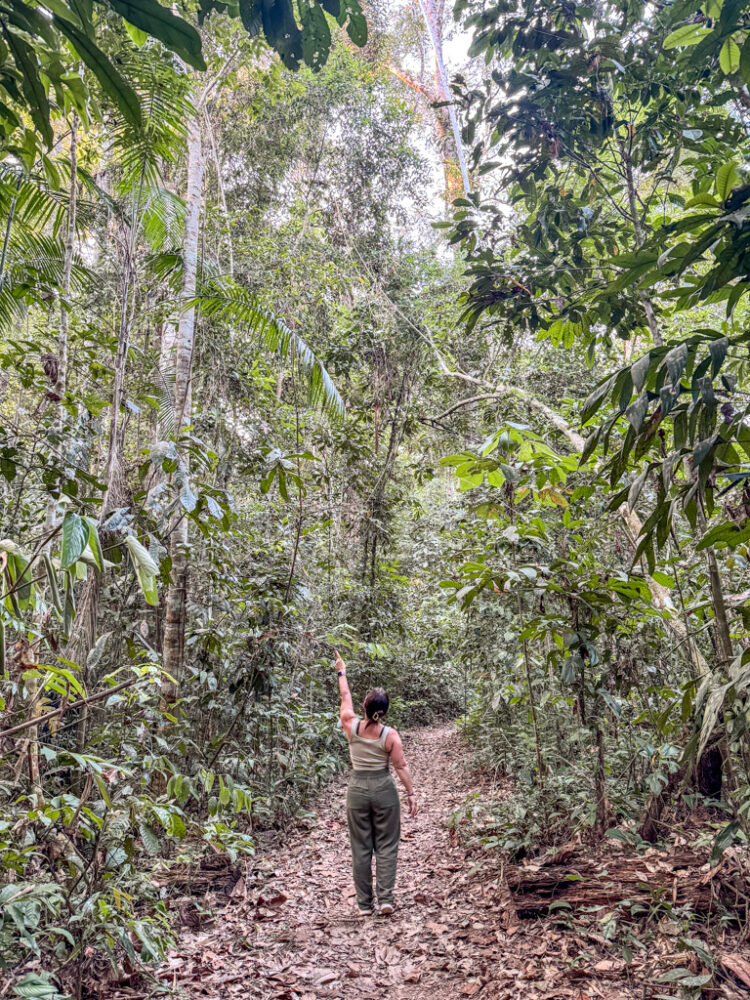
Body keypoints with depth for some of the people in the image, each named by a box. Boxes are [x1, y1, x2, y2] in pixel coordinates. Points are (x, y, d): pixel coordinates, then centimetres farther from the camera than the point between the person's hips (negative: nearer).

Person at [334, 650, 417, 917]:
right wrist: (411, 793, 0)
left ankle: (364, 904, 13)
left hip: (357, 789, 2)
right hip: (384, 789, -1)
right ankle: (385, 899, 3)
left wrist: (341, 672, 22)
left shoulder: (351, 726, -7)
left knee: (361, 848, 8)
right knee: (386, 846, 7)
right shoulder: (390, 735, -11)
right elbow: (401, 767, -8)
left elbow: (345, 699, 8)